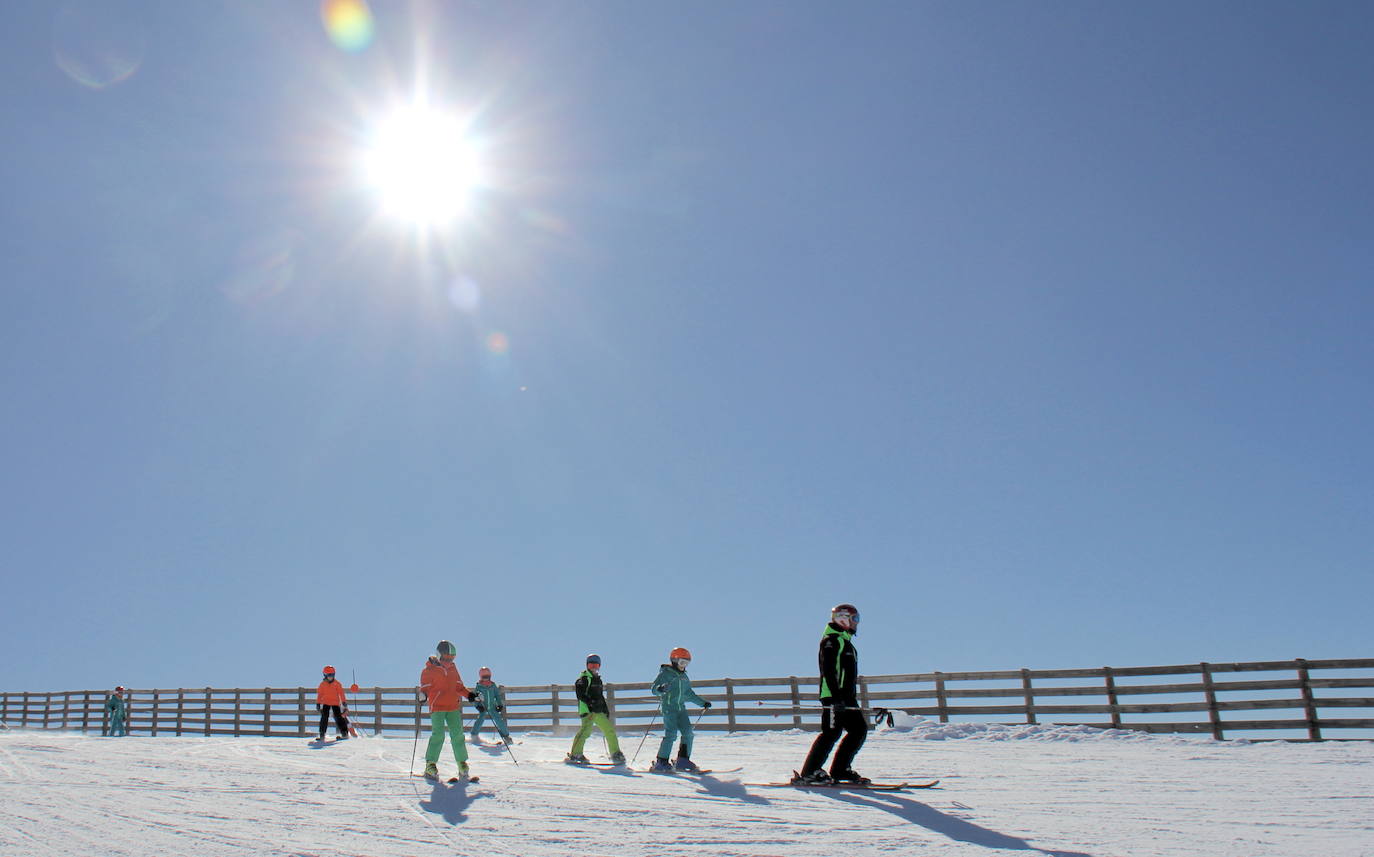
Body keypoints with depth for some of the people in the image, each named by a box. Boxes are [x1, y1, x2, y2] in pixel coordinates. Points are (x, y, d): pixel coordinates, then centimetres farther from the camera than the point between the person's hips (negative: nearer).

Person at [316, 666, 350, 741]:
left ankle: (344, 734, -1)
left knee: (338, 718, -5)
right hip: (326, 703, 1)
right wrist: (318, 704, 8)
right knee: (324, 718, -6)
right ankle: (322, 735, -1)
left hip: (335, 703, -1)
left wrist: (344, 702, -4)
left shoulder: (337, 683, -1)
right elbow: (319, 694, 9)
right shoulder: (322, 684, 3)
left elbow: (341, 693, 1)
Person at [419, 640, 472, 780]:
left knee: (457, 734, 1)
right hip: (437, 707, -5)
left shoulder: (452, 667, 13)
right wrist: (423, 695, -22)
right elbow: (425, 687, 0)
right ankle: (430, 765, -3)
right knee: (438, 735, -13)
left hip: (453, 707, 5)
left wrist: (470, 695, 7)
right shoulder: (429, 670, -2)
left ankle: (462, 763, 9)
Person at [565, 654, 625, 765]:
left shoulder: (598, 679, 23)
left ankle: (616, 754, 18)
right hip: (588, 710, -8)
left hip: (599, 711, 8)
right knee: (586, 730, -24)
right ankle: (575, 755, -22)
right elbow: (580, 694, -14)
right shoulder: (584, 678, -2)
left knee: (610, 730, 8)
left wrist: (606, 709, 20)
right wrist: (590, 702, -25)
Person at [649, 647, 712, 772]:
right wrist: (660, 689, -34)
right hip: (668, 707, -7)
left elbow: (689, 694, 31)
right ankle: (661, 762, -9)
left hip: (681, 708, 8)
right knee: (671, 733, -16)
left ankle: (683, 760, 3)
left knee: (688, 733, -3)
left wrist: (702, 702, 32)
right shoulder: (665, 673, -3)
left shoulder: (684, 677, 20)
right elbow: (654, 688, -11)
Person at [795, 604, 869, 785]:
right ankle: (809, 773, -7)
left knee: (860, 729, 7)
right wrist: (836, 696, -25)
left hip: (847, 697, 10)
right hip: (833, 697, -10)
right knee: (831, 732, -11)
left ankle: (840, 770, 13)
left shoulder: (846, 641, 23)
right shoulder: (832, 640, -9)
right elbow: (828, 671, -19)